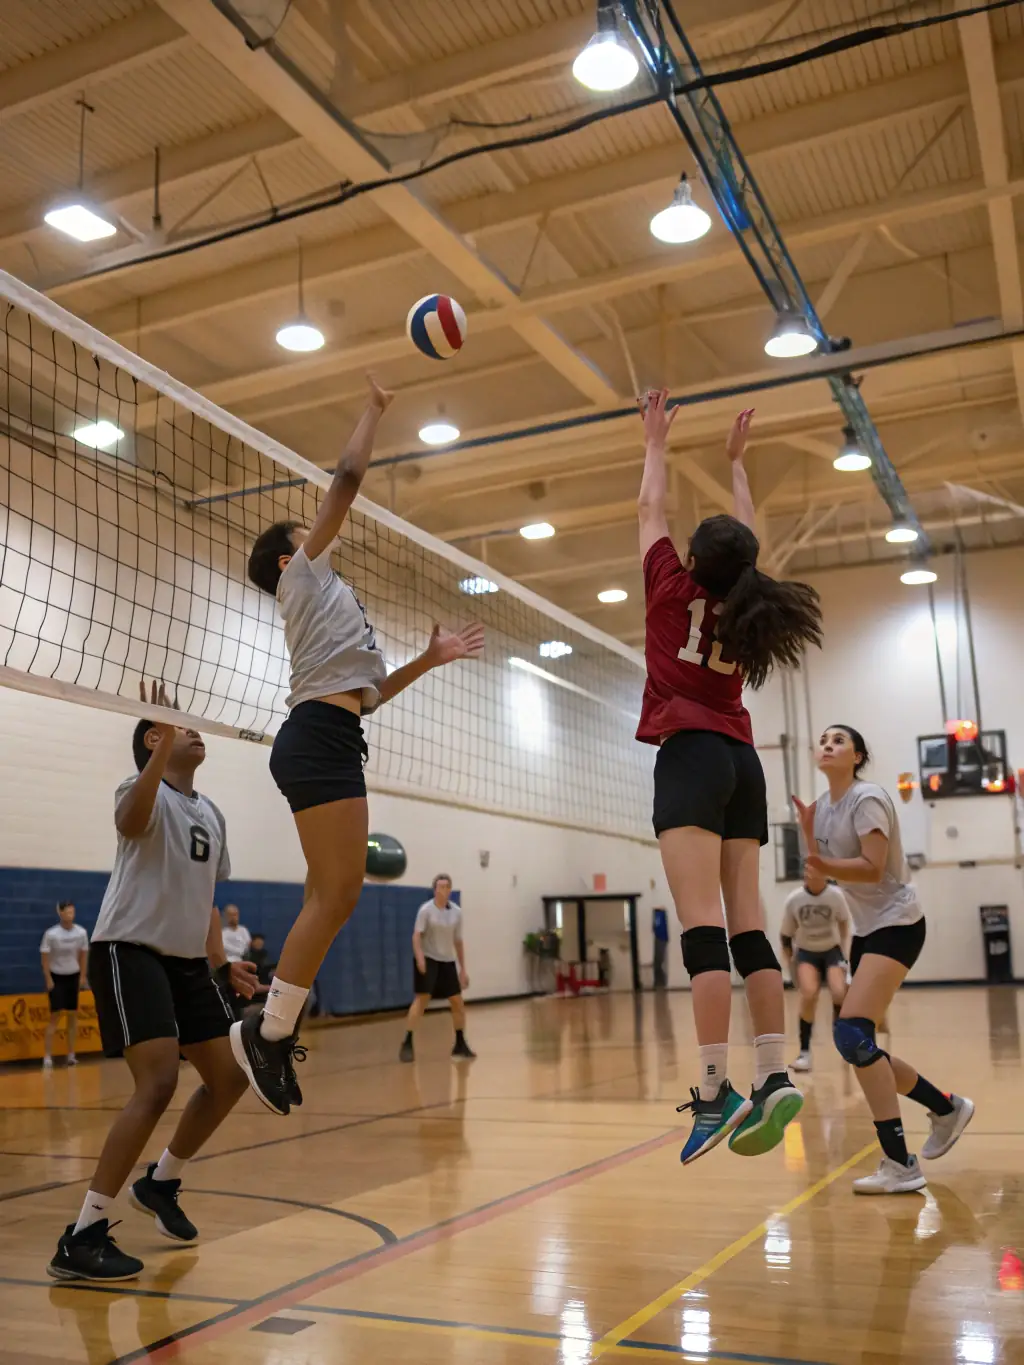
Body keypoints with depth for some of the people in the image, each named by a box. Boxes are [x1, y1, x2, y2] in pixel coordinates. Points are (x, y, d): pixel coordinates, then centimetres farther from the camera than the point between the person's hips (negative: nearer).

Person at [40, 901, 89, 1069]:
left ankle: (71, 1055, 12)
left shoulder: (81, 932, -7)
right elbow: (45, 957, -11)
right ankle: (47, 1057, -5)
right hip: (56, 977, -3)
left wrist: (82, 976, 5)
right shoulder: (51, 934, -17)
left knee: (73, 1015, 5)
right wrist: (48, 980, -12)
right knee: (55, 1015, -8)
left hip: (73, 977, 3)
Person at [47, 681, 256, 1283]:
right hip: (130, 952, -8)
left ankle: (162, 1182, 29)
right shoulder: (146, 791, -8)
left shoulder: (212, 815, 15)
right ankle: (83, 1237, -11)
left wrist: (221, 962, 15)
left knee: (229, 1076, 8)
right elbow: (131, 821, -35)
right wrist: (163, 747, -45)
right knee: (159, 1083, -20)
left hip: (188, 961, 8)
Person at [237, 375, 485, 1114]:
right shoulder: (304, 575, 8)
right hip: (318, 741, -9)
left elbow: (363, 692, 30)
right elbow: (348, 478, 1)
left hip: (331, 744, 9)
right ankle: (270, 1029, -8)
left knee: (332, 897, 5)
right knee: (337, 893, -14)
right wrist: (375, 410, 11)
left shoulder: (325, 599, 31)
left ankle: (270, 1027, 8)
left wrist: (429, 659, 26)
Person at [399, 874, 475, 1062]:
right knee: (421, 999, -16)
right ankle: (407, 1044, -13)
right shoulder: (426, 910, -8)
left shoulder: (456, 912, 4)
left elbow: (458, 941, 10)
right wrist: (419, 957, -33)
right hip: (428, 959, -5)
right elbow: (416, 935, -16)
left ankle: (460, 1044, 19)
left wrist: (463, 969, 11)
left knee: (458, 1002, 5)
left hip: (448, 961, 5)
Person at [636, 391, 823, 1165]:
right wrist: (736, 462, 43)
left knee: (703, 926, -15)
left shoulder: (674, 590, 3)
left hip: (691, 754, -6)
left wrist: (657, 443, 31)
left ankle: (717, 1090, -21)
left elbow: (652, 509, 17)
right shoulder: (747, 605, 14)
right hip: (742, 760, 6)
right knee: (747, 925, 3)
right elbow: (748, 538, 32)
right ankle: (775, 1076, -4)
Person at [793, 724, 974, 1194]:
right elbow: (823, 871, 11)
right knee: (859, 1046, 6)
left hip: (897, 922, -9)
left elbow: (873, 868, -24)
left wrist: (826, 866, -41)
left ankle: (900, 1165, -21)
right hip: (866, 928, 9)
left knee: (852, 1033, -24)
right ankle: (947, 1107, 28)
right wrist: (808, 831, -3)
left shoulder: (866, 799, -14)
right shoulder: (824, 806, 9)